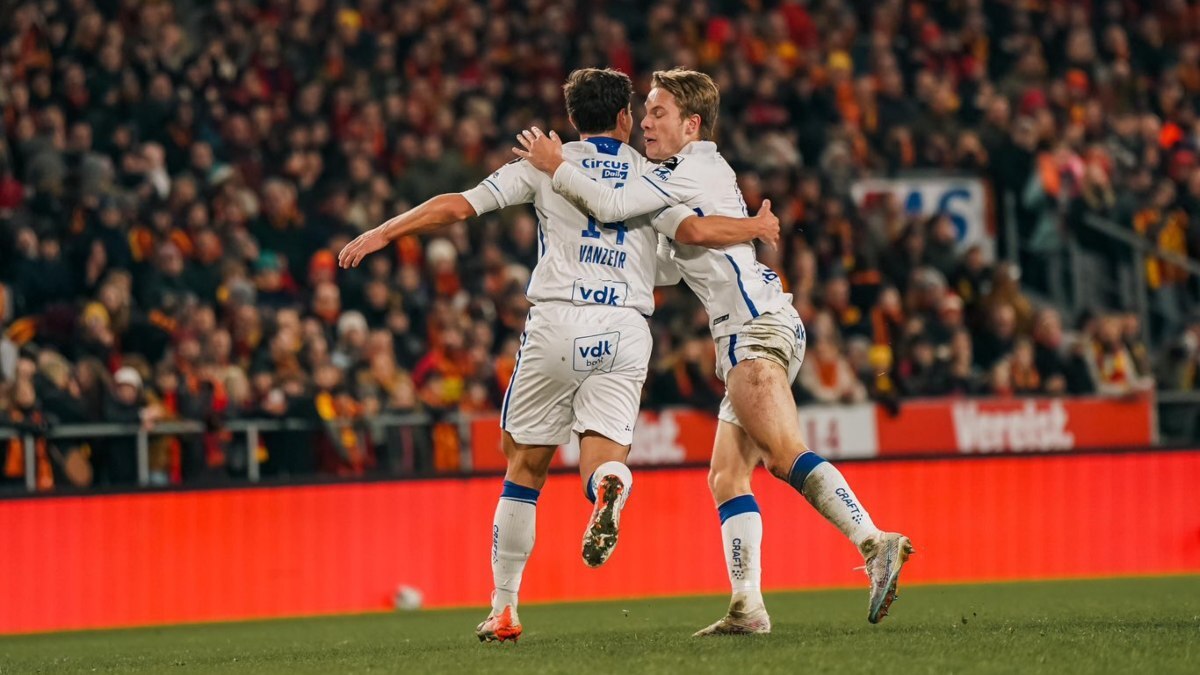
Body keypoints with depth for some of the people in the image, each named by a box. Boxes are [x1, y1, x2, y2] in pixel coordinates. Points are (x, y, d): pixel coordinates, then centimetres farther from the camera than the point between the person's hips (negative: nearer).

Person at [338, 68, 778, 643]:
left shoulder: (547, 163, 11)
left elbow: (459, 206, 6)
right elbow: (696, 231, -3)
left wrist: (381, 234, 15)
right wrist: (757, 227, 15)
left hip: (558, 322, 0)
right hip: (626, 332, 0)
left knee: (525, 469, 11)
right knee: (602, 461, -1)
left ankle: (503, 609, 12)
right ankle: (610, 488, -40)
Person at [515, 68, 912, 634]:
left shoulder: (692, 168, -4)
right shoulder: (696, 174, 27)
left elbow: (611, 206, -16)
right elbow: (668, 269, 32)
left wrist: (555, 167, -3)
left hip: (756, 325, -10)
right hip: (750, 337, 10)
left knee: (785, 455, -23)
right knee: (727, 476, 4)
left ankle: (876, 545, -33)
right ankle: (747, 606, -3)